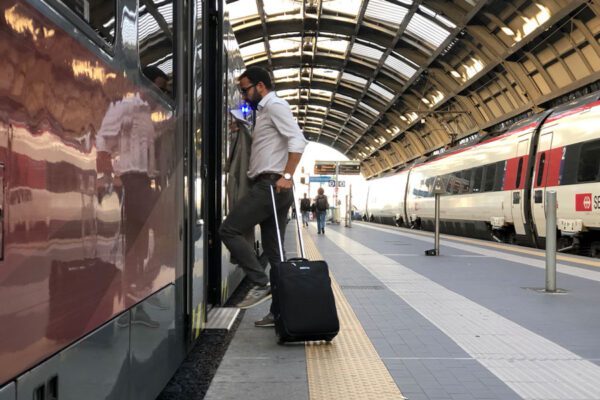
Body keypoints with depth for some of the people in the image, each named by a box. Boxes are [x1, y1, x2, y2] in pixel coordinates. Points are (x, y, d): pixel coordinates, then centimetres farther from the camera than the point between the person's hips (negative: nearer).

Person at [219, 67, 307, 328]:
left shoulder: (275, 105, -3)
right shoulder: (264, 111, 26)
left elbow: (297, 140, -17)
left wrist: (287, 175, -24)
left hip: (271, 184, -10)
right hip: (268, 186, 10)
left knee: (229, 230, -12)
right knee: (273, 251, 7)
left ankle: (260, 284, -13)